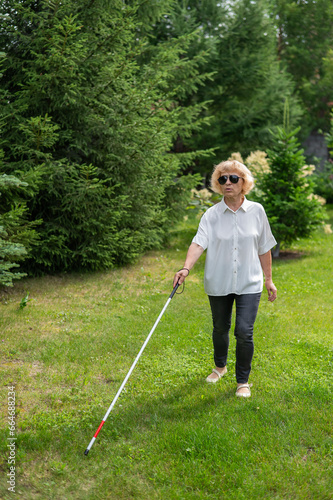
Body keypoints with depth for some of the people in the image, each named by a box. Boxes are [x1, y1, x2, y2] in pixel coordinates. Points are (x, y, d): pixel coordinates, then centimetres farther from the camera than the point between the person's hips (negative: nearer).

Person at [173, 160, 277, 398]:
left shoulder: (257, 211, 0)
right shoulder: (212, 214, -4)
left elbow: (264, 248, 7)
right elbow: (199, 242, -17)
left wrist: (269, 279, 9)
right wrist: (186, 268, -33)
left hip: (249, 283, -1)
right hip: (218, 282, 1)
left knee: (244, 331, -9)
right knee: (220, 328, 16)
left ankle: (243, 381, 10)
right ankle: (220, 367, 43)